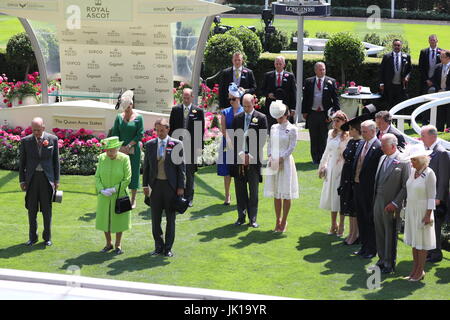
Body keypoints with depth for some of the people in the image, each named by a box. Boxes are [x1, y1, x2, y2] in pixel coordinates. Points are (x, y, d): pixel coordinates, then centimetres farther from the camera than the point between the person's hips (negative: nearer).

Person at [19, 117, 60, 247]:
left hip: (47, 178, 0)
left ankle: (47, 237, 16)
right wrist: (22, 180, 0)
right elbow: (22, 162, 4)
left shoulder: (53, 139, -1)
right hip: (32, 178, 1)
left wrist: (57, 180, 3)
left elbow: (56, 160, 4)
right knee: (32, 209, 5)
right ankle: (32, 237, 16)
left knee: (47, 209, 5)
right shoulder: (25, 141, -1)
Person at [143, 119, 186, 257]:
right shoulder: (150, 145, 5)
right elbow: (146, 166, 10)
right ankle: (159, 246, 18)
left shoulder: (176, 144, -3)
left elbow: (181, 166, -2)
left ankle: (168, 248, 14)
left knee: (170, 218, 5)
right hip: (155, 185, 2)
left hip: (171, 186, -2)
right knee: (155, 218, 6)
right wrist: (145, 185, 5)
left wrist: (181, 187, -6)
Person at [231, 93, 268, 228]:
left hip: (254, 159, -3)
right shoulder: (237, 118, 10)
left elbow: (262, 140, -3)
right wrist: (240, 155, -4)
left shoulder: (261, 118, 0)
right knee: (240, 190, 5)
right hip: (239, 158, 3)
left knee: (253, 191, 2)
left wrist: (250, 155, -8)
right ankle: (241, 217, 13)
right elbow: (234, 138, 8)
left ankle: (252, 219, 7)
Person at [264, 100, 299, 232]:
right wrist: (270, 157, -6)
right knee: (276, 193, 8)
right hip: (273, 163, 5)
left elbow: (291, 147, -10)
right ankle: (278, 220, 17)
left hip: (285, 162, -5)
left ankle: (284, 221, 10)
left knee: (286, 193, 1)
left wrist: (280, 159, -16)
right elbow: (269, 145, 11)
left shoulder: (292, 129, -6)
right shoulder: (273, 127, 9)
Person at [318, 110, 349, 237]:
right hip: (331, 168, 6)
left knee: (341, 196, -1)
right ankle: (333, 225, 19)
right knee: (331, 195, 9)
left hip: (342, 168, -6)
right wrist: (322, 167, 16)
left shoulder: (348, 136, -10)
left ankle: (341, 226, 9)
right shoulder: (331, 134, 10)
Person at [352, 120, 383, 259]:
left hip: (370, 190, -8)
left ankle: (372, 249, 13)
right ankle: (364, 246, 28)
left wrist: (375, 189, -18)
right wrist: (354, 182, 10)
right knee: (361, 219, 16)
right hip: (358, 187, 8)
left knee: (371, 220, 3)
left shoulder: (379, 147, -16)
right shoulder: (361, 145, 10)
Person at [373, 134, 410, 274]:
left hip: (391, 205, -7)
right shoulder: (383, 158, 9)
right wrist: (375, 198, 10)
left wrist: (395, 203, -17)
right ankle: (382, 259, 28)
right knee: (379, 232, 15)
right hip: (378, 201, 7)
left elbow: (406, 187, -15)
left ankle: (390, 264, 14)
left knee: (390, 234, 4)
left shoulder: (403, 162, -15)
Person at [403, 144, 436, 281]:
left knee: (421, 242, 0)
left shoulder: (429, 174, -14)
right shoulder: (413, 171, 7)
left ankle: (420, 271, 7)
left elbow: (432, 196, -15)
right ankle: (415, 269, 19)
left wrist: (428, 215, -17)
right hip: (411, 210, 7)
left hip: (423, 211, -7)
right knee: (413, 241, 11)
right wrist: (407, 209, 12)